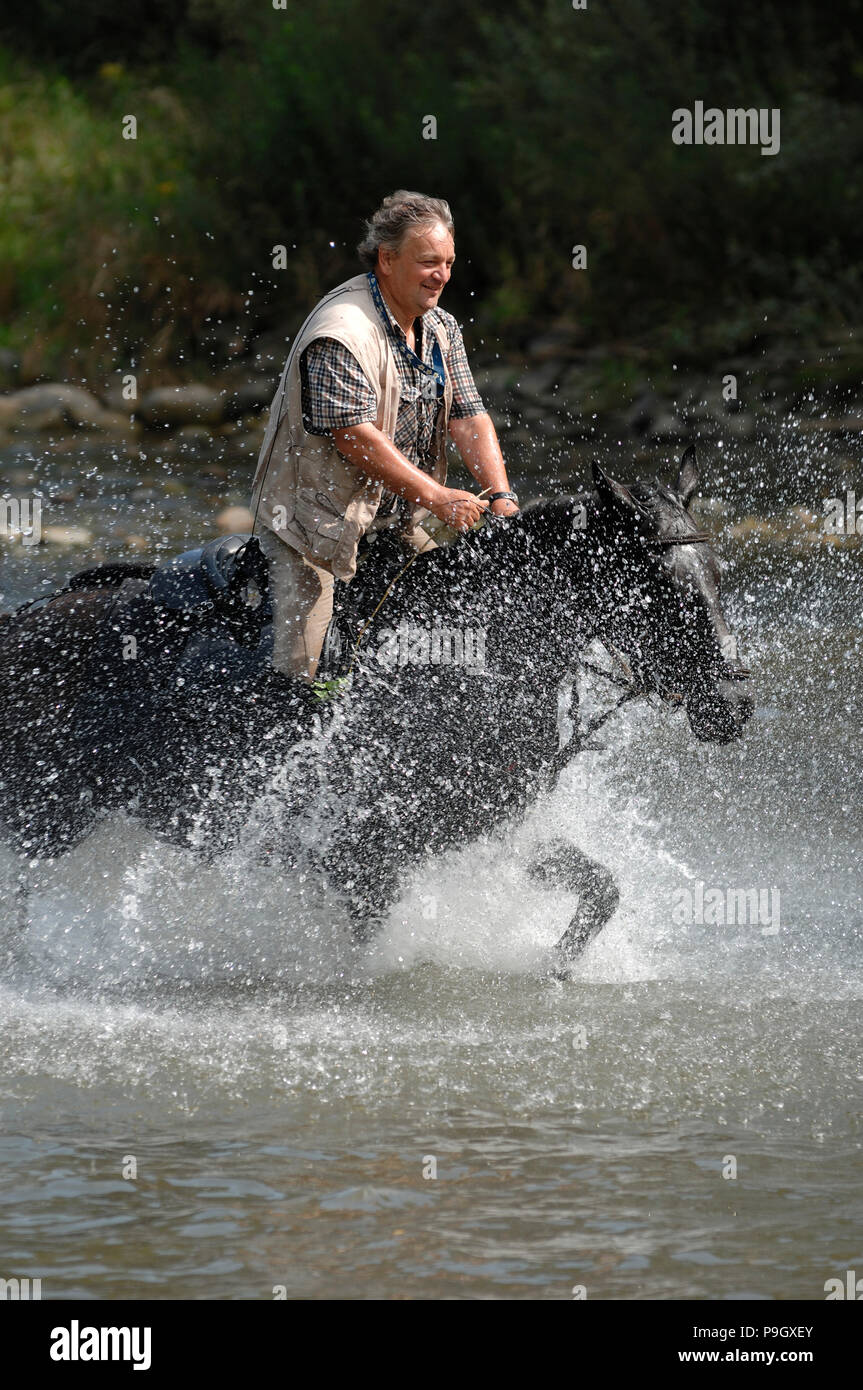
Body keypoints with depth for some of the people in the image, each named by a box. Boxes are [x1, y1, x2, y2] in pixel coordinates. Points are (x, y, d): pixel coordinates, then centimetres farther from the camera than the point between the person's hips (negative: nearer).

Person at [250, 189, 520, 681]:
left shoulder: (441, 328, 7)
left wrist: (502, 499, -12)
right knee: (296, 673, -16)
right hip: (319, 515, -8)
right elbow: (353, 435, -26)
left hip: (401, 518, 8)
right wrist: (437, 498, -27)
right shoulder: (343, 333, -21)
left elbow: (469, 416, 3)